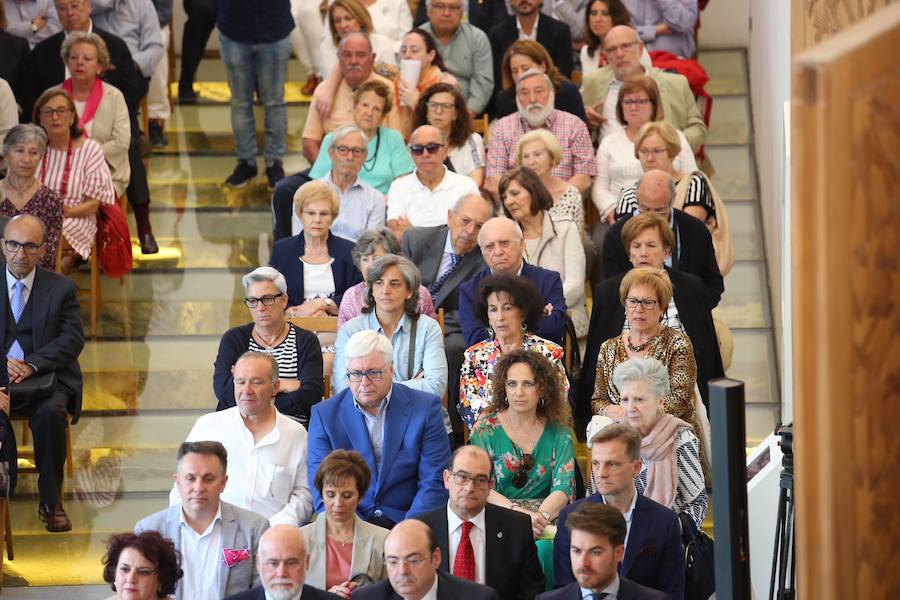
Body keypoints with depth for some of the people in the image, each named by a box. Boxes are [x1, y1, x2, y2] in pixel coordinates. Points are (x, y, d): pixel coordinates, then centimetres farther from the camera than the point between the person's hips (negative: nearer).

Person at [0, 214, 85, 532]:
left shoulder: (61, 288, 3)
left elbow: (73, 339, -4)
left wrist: (32, 365, -19)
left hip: (46, 376, -1)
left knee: (50, 413, -31)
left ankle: (51, 501, -15)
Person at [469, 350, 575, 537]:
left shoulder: (559, 432, 7)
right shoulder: (485, 428, 3)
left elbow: (563, 487, -3)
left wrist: (541, 515, -25)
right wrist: (517, 512, -25)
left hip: (547, 517, 0)